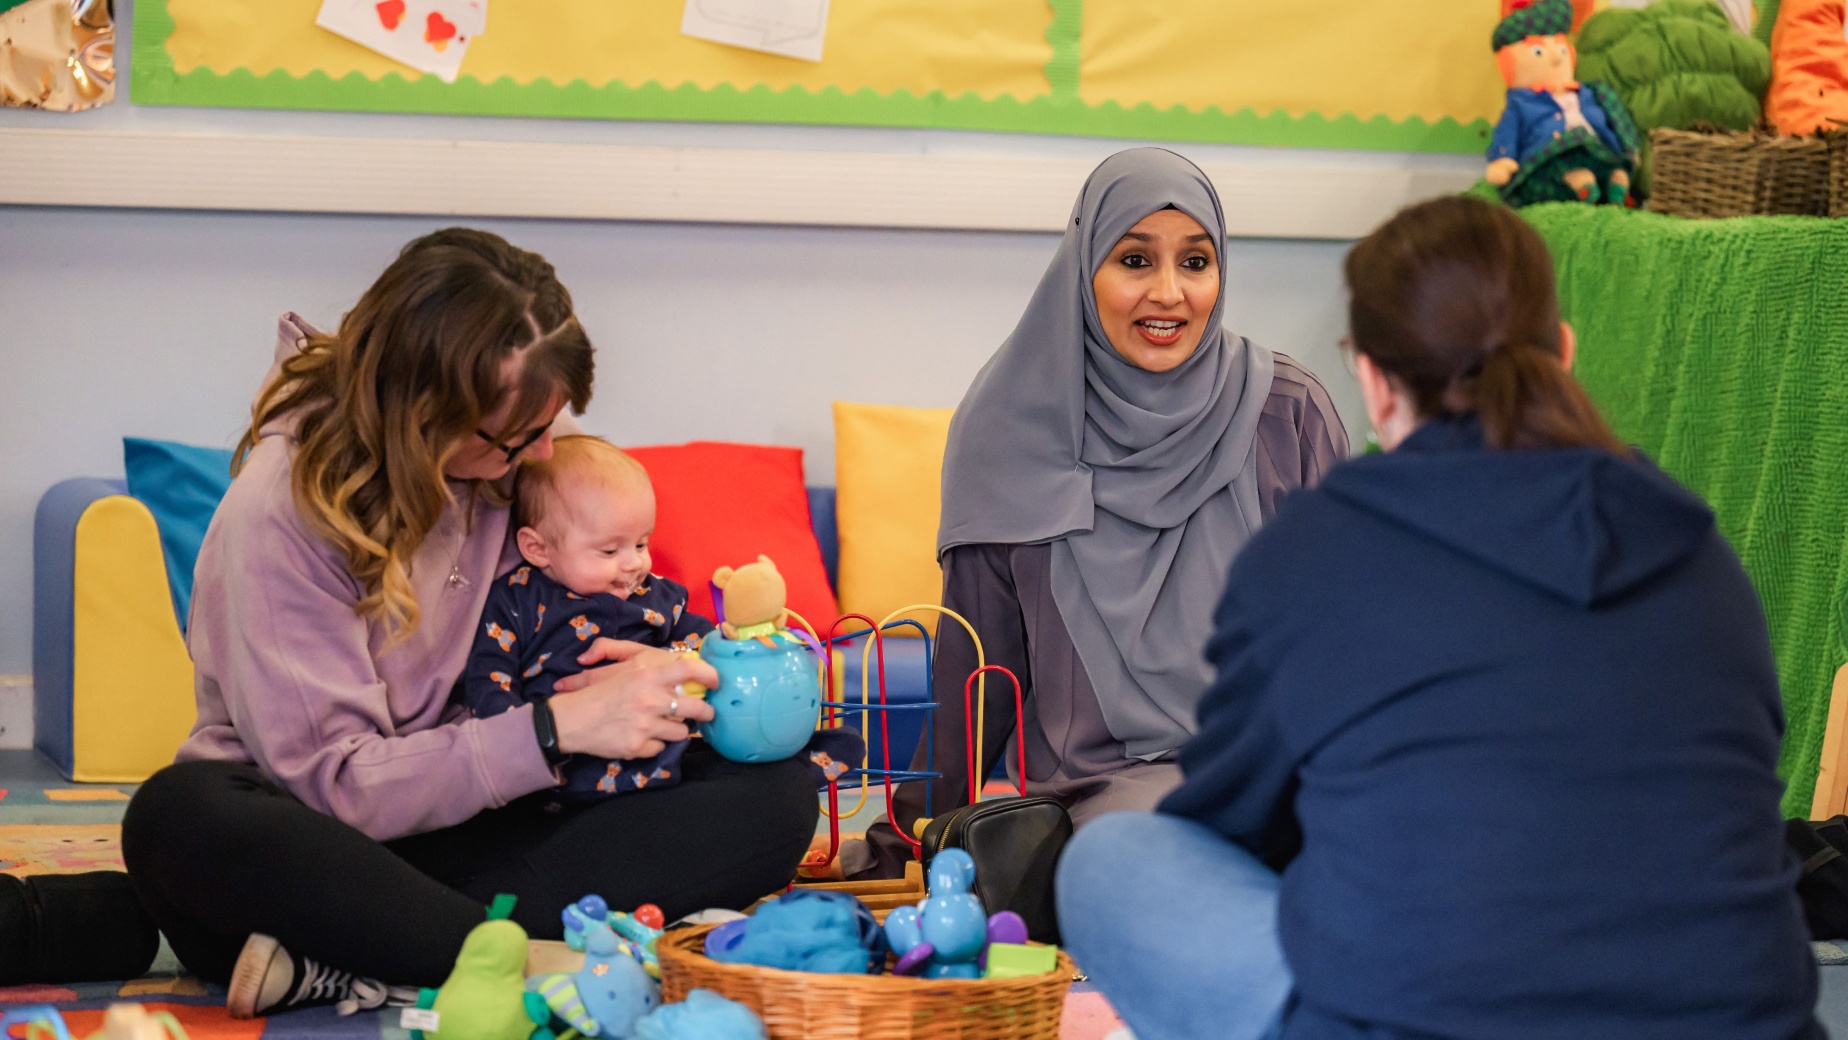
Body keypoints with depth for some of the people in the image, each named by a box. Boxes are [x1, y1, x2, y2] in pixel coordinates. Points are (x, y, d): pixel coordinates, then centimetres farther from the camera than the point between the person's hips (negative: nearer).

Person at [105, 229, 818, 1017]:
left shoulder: (503, 468, 0)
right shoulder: (282, 515, -17)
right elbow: (334, 781, -19)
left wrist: (634, 677, -9)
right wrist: (558, 728, -26)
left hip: (464, 821, 5)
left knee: (775, 796, -17)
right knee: (181, 815, -40)